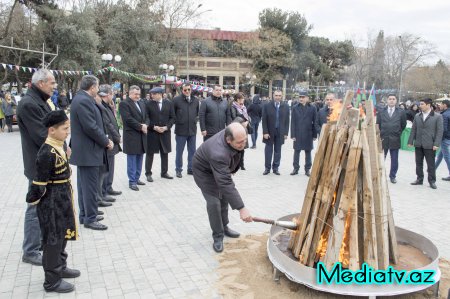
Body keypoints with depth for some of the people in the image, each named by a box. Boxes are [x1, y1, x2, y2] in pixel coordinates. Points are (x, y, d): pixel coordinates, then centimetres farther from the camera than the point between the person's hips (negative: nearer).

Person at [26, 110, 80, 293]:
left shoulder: (60, 145, 4)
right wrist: (33, 199, -7)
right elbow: (40, 182, -20)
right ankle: (52, 281, 19)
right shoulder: (47, 153, -25)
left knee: (63, 235, 22)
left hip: (62, 198, 9)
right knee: (53, 239, 4)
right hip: (51, 201, -9)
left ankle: (60, 267, 40)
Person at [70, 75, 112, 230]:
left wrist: (104, 139, 8)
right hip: (88, 151, -11)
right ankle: (90, 219, 7)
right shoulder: (84, 101, -19)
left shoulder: (81, 99, 13)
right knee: (90, 186, -2)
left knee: (84, 184, 16)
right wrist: (106, 141, -12)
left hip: (83, 150, 11)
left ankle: (85, 215, 27)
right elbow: (91, 127, -23)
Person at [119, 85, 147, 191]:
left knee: (139, 159, 12)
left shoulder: (142, 104, 18)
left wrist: (145, 126, -4)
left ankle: (136, 178, 23)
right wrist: (141, 127, -13)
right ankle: (132, 181, 5)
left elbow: (146, 117, 17)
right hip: (131, 136, -7)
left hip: (142, 135, 7)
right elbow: (128, 119, -16)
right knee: (132, 160, -2)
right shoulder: (124, 104, -7)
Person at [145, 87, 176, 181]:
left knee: (165, 153, 11)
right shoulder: (148, 104, -3)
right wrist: (154, 127, -15)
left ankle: (164, 172, 25)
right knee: (150, 153, 3)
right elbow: (146, 118, -4)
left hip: (165, 132, 2)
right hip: (152, 133, -2)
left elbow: (172, 117, 3)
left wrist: (166, 127, -9)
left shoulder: (169, 103, 2)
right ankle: (148, 174, 14)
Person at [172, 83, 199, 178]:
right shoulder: (176, 100, -7)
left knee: (192, 151, 11)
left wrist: (194, 120, 11)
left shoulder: (195, 100, 5)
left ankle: (191, 168, 23)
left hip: (192, 130, 4)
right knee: (179, 151, 6)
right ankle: (178, 170, 17)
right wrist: (177, 121, -2)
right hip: (181, 130, -4)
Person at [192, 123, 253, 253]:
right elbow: (226, 184, -47)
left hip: (222, 168, 7)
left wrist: (233, 168, 8)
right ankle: (218, 236, 4)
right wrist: (241, 208, -47)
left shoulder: (237, 136, -25)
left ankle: (224, 227, 32)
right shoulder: (218, 153, -47)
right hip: (204, 170, -7)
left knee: (224, 197, 14)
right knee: (214, 202, -13)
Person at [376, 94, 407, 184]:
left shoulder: (401, 112, 2)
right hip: (383, 139, 0)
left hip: (395, 140, 0)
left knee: (394, 160, 6)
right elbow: (378, 125, 7)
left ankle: (393, 176, 20)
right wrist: (380, 136, 2)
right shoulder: (381, 112, 5)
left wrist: (398, 134, 7)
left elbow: (403, 125, 10)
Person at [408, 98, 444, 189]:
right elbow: (413, 130, 10)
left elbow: (440, 131, -7)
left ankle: (432, 181, 14)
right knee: (418, 163, 10)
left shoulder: (438, 117, -4)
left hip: (430, 145, -4)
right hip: (418, 144, 4)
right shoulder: (417, 116, 7)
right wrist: (410, 141, 5)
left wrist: (436, 144, -13)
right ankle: (419, 179, 22)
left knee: (431, 164, 3)